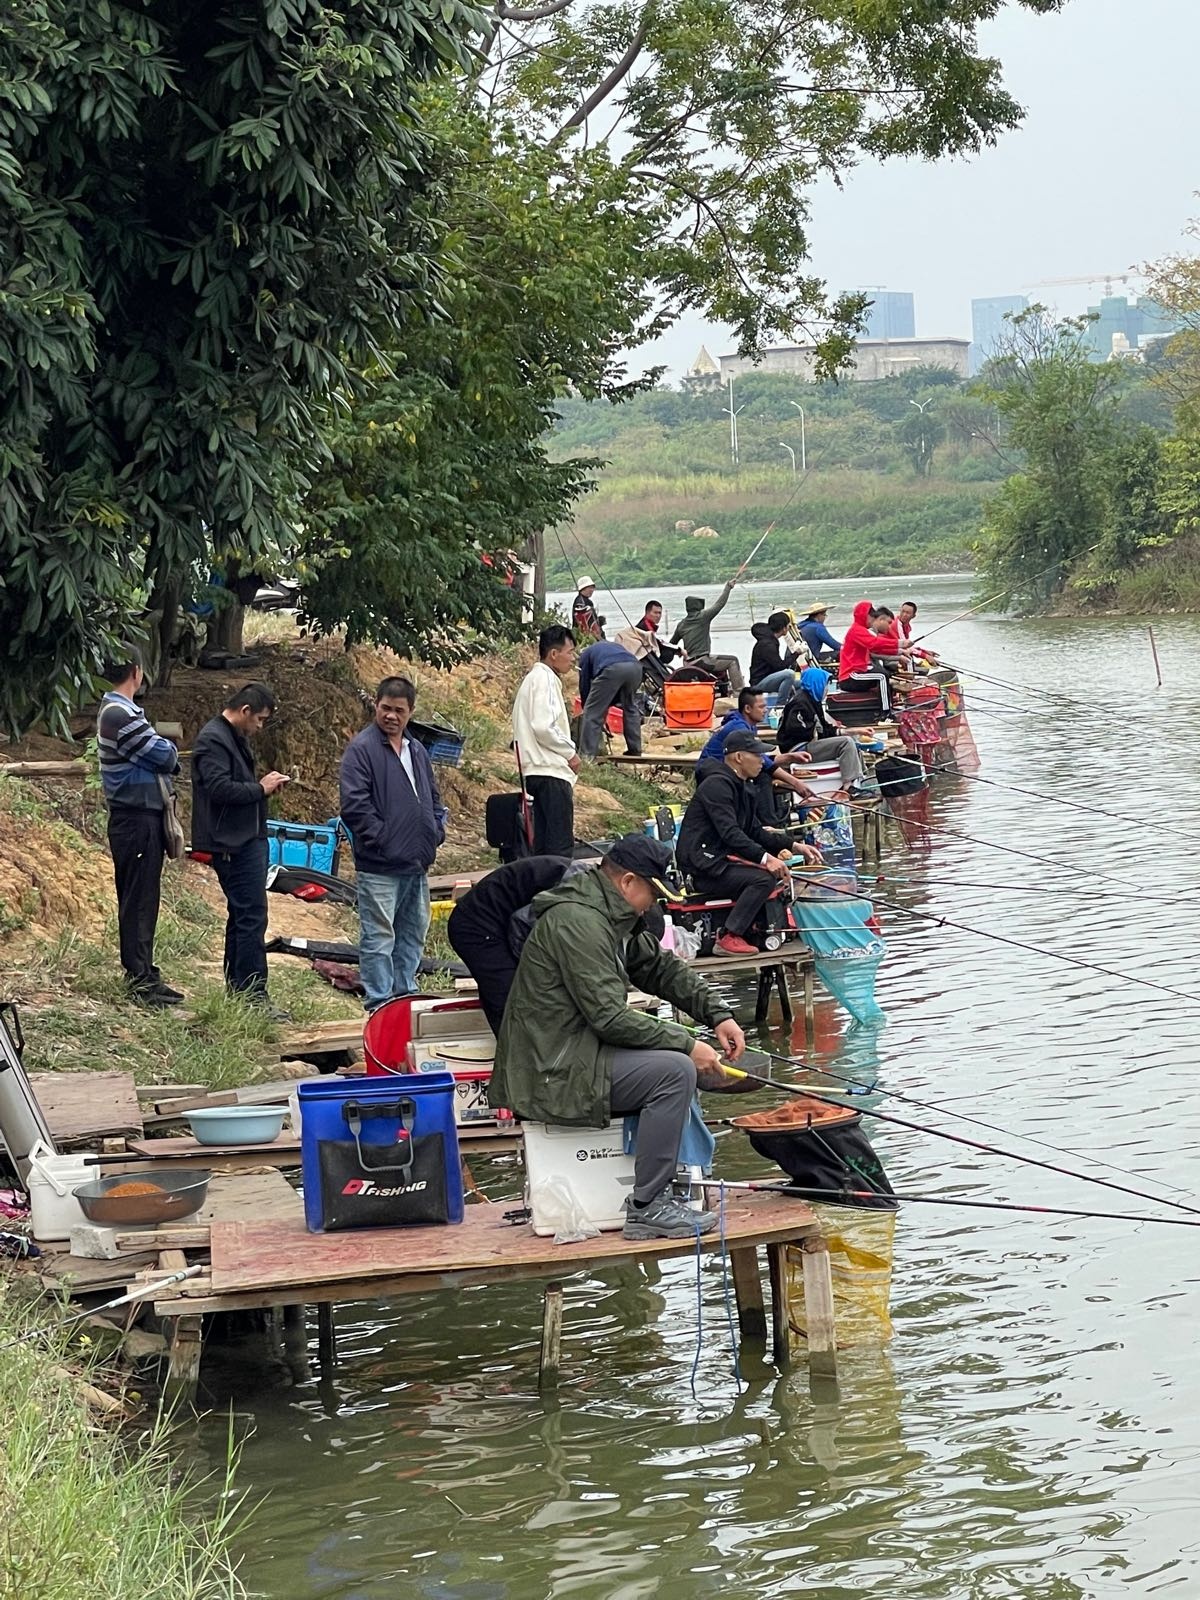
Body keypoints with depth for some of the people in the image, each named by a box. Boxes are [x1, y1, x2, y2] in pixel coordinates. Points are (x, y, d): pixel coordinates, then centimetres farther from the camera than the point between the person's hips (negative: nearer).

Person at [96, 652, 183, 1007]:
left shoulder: (113, 709, 15)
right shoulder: (122, 715, -20)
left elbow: (160, 757, 15)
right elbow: (165, 755, -17)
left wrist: (164, 754, -4)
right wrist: (171, 749, 3)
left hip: (134, 818, 11)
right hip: (137, 820, -11)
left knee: (137, 900, 15)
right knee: (139, 900, -7)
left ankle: (141, 973, 22)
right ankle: (140, 981, -4)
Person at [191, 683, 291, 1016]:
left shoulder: (235, 738, 19)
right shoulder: (212, 740, -14)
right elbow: (219, 788, -24)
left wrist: (263, 784, 8)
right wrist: (261, 789, -14)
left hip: (246, 839, 11)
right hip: (233, 843, -11)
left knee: (241, 915, 15)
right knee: (252, 916, -11)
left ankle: (237, 989, 22)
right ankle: (254, 994, -10)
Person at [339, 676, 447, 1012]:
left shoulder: (417, 750, 15)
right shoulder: (361, 748, -9)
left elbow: (433, 797, 25)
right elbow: (354, 805, -16)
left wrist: (436, 831, 9)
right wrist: (382, 840, -17)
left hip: (416, 865, 8)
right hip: (379, 868, -8)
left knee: (413, 935, 16)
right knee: (379, 938, -5)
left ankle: (406, 995, 27)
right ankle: (379, 1006, 0)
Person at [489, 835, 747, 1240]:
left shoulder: (615, 918, 13)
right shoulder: (578, 921, -20)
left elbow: (661, 967, 21)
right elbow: (610, 1017, -23)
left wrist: (717, 1013, 8)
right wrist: (686, 1044, -17)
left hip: (574, 1051, 11)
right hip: (554, 1072, -11)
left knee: (677, 1058, 20)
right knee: (674, 1069, -21)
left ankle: (664, 1184, 20)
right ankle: (647, 1207, -16)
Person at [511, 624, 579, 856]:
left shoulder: (534, 678, 21)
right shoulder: (545, 679, -10)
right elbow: (543, 727, -20)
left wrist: (566, 752, 14)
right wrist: (570, 753, -9)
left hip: (540, 770, 10)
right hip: (551, 770, -10)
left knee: (544, 843, 9)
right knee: (561, 844, -12)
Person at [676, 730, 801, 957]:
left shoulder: (742, 787, 18)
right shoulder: (717, 785, -15)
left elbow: (755, 831, 17)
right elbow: (730, 833, -26)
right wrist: (765, 857, -34)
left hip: (721, 858, 11)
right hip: (703, 865, -11)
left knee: (778, 869, 7)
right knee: (763, 878, -25)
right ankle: (728, 938, -21)